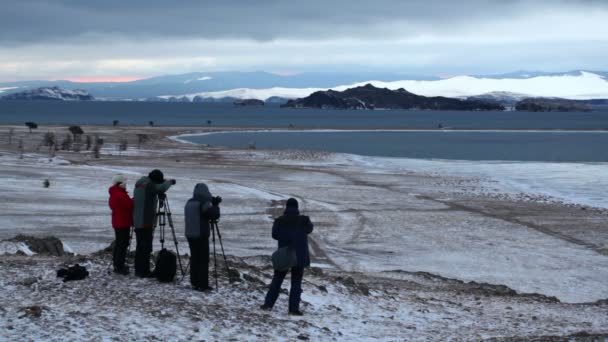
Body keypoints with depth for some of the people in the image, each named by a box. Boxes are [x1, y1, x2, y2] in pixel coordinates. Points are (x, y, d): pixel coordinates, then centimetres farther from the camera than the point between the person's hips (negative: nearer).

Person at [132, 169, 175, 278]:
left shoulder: (139, 184, 14)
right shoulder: (149, 185, -13)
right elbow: (162, 187, -25)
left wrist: (159, 194, 10)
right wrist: (170, 182, -7)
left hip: (137, 222, 9)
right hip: (146, 222, -9)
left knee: (140, 246, 14)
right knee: (146, 247, -5)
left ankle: (139, 270, 18)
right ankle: (144, 271, -6)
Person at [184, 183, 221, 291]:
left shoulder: (189, 203, 9)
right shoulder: (204, 203, -14)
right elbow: (214, 215, -17)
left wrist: (213, 203, 19)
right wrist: (215, 205, 0)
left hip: (190, 235, 7)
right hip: (201, 235, -7)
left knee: (194, 258, 13)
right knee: (203, 260, -3)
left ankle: (194, 283, 15)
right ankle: (203, 285, -6)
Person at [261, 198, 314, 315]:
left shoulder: (279, 221, -8)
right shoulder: (304, 220, -9)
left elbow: (274, 235, 4)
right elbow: (309, 229, 11)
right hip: (300, 256, -1)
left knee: (277, 279, 14)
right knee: (296, 282, 5)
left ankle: (268, 303, 13)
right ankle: (294, 308, 2)